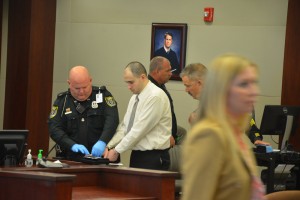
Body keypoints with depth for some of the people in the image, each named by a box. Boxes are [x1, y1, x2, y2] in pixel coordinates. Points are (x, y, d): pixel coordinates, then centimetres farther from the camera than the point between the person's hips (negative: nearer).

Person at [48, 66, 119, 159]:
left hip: (100, 156, -1)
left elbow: (112, 119, -7)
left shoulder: (103, 95, 5)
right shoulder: (62, 100, 8)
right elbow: (54, 128, -1)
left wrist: (102, 142, -24)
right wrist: (72, 145, -16)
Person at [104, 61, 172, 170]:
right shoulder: (135, 98, 13)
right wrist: (109, 146, -1)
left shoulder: (155, 96, -15)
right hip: (136, 155, 8)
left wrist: (117, 150, -14)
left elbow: (139, 129, -18)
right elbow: (124, 127, 13)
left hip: (153, 158, -8)